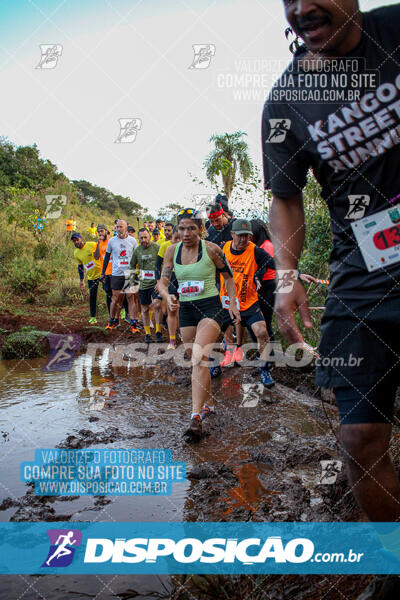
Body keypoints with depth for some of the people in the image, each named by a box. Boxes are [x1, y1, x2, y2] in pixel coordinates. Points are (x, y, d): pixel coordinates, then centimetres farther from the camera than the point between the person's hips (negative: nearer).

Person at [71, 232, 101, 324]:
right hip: (91, 276, 4)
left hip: (102, 272, -3)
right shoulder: (76, 253, 3)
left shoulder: (92, 245, -12)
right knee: (92, 296, 3)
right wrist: (82, 281, 14)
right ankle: (93, 317, 13)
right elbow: (80, 267, 13)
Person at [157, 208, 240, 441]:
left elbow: (229, 276, 4)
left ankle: (196, 417, -24)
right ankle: (209, 402, 34)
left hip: (210, 307, -5)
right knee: (196, 360, 13)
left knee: (199, 358, -20)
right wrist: (168, 296, -19)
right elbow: (162, 282, 2)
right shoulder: (172, 251, 3)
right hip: (186, 309, 5)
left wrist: (233, 304, -2)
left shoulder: (211, 249, -8)